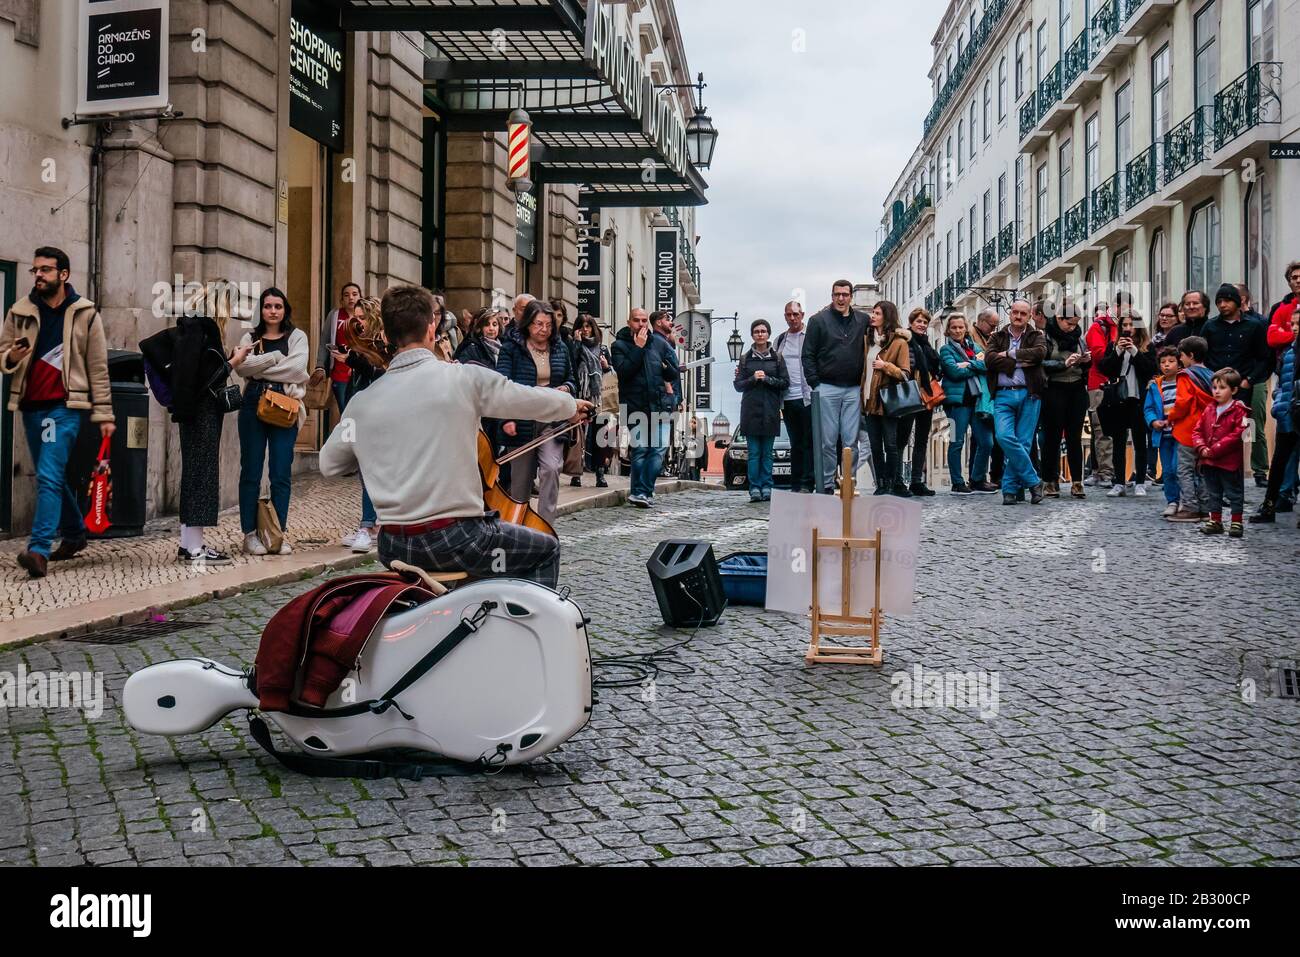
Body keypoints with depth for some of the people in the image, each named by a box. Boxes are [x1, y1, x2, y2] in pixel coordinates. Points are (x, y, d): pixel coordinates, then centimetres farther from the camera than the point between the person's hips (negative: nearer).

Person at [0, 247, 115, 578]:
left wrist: (103, 414, -2)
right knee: (52, 477, 15)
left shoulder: (85, 314, -1)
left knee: (49, 476, -15)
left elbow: (98, 368, 0)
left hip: (65, 406, -5)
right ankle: (74, 534, 33)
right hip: (30, 405, 5)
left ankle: (39, 550, -20)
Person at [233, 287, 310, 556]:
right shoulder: (250, 338, 11)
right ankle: (250, 534, 8)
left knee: (281, 474, 1)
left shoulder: (297, 337, 8)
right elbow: (242, 366, -8)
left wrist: (259, 369, -5)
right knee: (251, 472, 3)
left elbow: (297, 368, -9)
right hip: (253, 406, 1)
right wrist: (277, 357, -13)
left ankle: (280, 533, 8)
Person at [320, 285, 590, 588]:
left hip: (393, 549, 5)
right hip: (457, 539, -4)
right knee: (546, 549, 18)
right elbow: (536, 401, 4)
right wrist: (571, 406, 25)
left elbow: (328, 464, 15)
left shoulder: (362, 402, 2)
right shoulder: (465, 377, -8)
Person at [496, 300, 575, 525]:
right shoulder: (511, 347, -3)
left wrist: (566, 388, -2)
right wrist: (507, 418, -23)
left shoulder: (560, 348, 9)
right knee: (521, 478, 7)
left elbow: (570, 379, 23)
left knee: (551, 468, -19)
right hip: (522, 422, -2)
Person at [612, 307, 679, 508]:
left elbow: (675, 374, 13)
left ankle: (640, 492, 1)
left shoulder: (660, 343, 12)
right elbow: (623, 371, -14)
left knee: (658, 448, -4)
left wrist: (665, 366, -8)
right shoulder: (620, 345, 3)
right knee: (640, 449, -4)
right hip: (635, 406, -3)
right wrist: (638, 348, -13)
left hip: (659, 404, 3)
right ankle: (643, 492, 4)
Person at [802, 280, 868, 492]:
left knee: (851, 441, 1)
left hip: (853, 390, 2)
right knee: (828, 441, 0)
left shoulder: (863, 321, 11)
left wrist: (864, 383, 7)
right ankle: (827, 485, 5)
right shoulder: (819, 320, 4)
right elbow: (808, 355, 3)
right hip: (827, 388, -2)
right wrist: (815, 383, -5)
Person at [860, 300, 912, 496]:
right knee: (875, 446, 7)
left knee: (890, 445, -1)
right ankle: (881, 485, 13)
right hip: (870, 401, 6)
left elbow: (905, 374, -6)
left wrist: (886, 366, -17)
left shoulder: (899, 342, -5)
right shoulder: (868, 339, 12)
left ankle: (891, 484, 5)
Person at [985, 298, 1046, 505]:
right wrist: (1020, 363, -9)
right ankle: (1033, 481, -5)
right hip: (1003, 395, 0)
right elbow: (989, 359, -5)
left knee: (1023, 442, -2)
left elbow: (1039, 353, -12)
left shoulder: (1037, 337, 12)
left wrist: (1009, 354, -6)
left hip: (1029, 395, 0)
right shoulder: (997, 337, 15)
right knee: (1004, 437, -17)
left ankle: (1011, 489, 5)